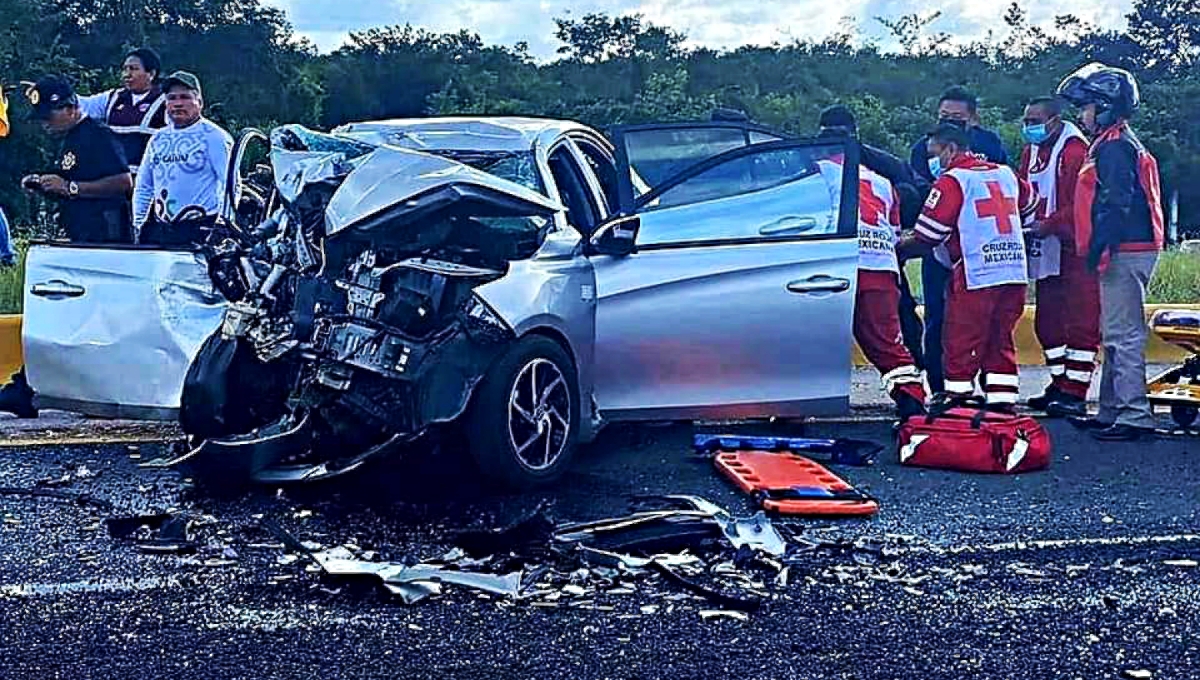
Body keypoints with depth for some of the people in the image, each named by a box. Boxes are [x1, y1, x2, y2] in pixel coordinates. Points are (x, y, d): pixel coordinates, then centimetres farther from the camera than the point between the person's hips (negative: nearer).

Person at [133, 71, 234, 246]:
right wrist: (138, 223, 16)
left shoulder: (214, 136, 0)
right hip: (158, 230, 6)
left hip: (200, 230, -6)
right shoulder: (158, 139, 19)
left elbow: (229, 185, -6)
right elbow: (143, 187, 26)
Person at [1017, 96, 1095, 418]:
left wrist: (1048, 225, -23)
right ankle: (1059, 384, 24)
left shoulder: (1075, 151, -14)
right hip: (1045, 252, 10)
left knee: (1080, 322, -7)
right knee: (1048, 322, 14)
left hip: (1074, 250, -9)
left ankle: (1075, 393, -6)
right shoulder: (1031, 152, 15)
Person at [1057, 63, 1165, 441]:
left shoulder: (1114, 147, -12)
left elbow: (1116, 204, -21)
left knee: (1124, 335, -11)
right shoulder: (1114, 144, 21)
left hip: (1124, 252, -11)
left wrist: (1097, 248, -20)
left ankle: (1135, 416, -11)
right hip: (1128, 251, 11)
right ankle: (1111, 412, 20)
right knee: (1116, 335, 14)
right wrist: (1097, 250, 21)